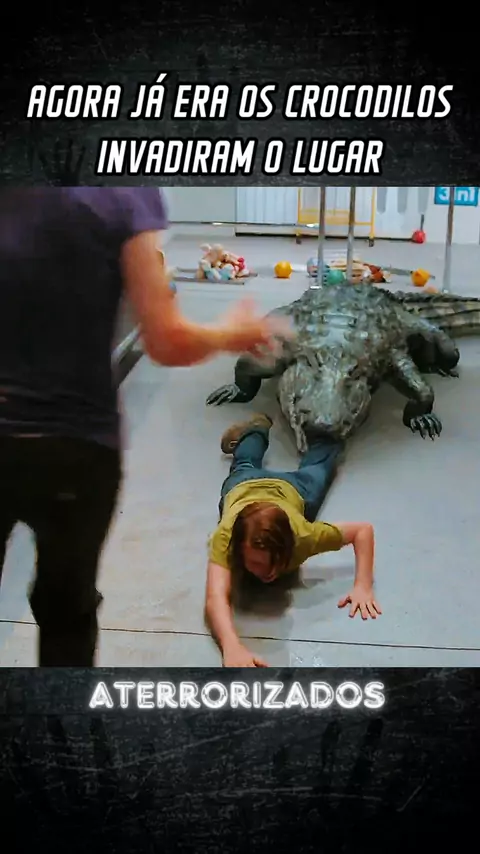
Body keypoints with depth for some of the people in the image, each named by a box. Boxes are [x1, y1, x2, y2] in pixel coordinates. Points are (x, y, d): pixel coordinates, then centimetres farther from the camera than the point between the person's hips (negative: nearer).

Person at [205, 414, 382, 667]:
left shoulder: (302, 535, -46)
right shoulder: (226, 537, -50)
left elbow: (364, 530, -33)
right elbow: (216, 599, -62)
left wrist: (363, 587, -45)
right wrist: (232, 647, -81)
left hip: (291, 489, 0)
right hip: (242, 487, 0)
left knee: (313, 471, 36)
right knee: (246, 467, 38)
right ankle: (256, 430, 63)